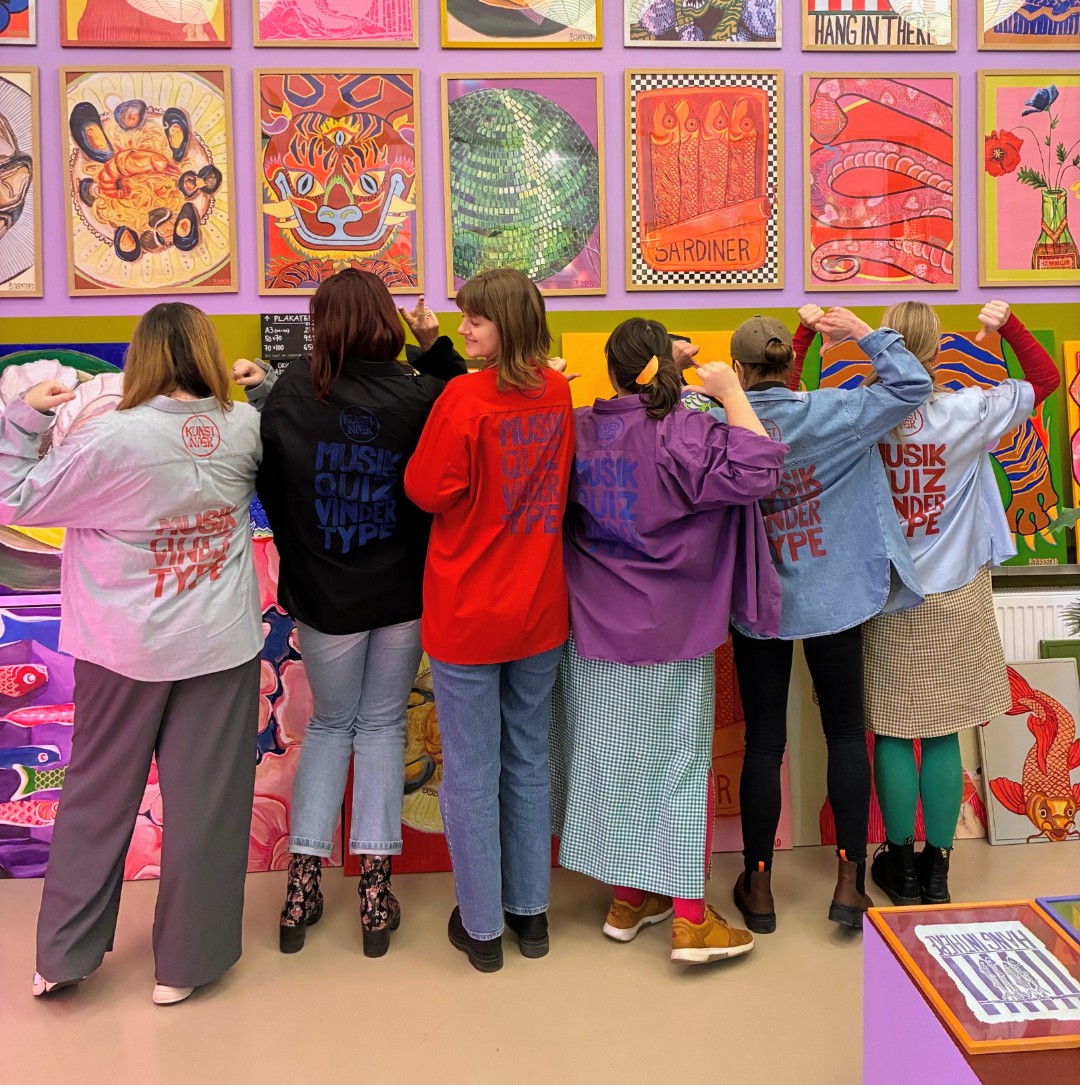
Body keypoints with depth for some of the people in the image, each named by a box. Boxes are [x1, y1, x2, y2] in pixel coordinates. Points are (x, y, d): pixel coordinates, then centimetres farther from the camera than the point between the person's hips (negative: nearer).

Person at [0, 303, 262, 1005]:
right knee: (206, 800, 9)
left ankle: (65, 956, 29)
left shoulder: (109, 439, -17)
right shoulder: (245, 429, -7)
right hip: (223, 647, 1)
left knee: (99, 796, 16)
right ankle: (186, 963, 22)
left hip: (127, 651, -1)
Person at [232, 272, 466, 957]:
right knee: (383, 726, 15)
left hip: (323, 594, 0)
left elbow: (268, 481, -1)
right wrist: (436, 345, 1)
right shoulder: (422, 395, -12)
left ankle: (304, 883, 18)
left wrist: (256, 393, 12)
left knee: (330, 724, 19)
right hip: (402, 593, 0)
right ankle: (375, 889, 16)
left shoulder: (290, 394, -11)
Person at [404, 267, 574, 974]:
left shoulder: (465, 398, -18)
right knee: (529, 763, 17)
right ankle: (531, 912, 30)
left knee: (471, 774, 8)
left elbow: (427, 490, -14)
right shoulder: (557, 393, 0)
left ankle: (482, 927, 21)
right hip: (540, 611, 6)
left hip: (467, 614, -5)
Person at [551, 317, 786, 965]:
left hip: (595, 632, 5)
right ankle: (690, 919, 10)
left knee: (614, 758, 14)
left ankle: (628, 900, 28)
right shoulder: (684, 435, -17)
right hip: (671, 634, -5)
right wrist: (731, 390, -13)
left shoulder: (577, 430, -1)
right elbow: (759, 469, -24)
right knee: (681, 762, 5)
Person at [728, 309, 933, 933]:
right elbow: (913, 386, -6)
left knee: (763, 743, 10)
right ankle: (850, 883, 17)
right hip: (833, 600, 0)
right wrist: (863, 333, -4)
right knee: (846, 734, 13)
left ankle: (758, 888, 22)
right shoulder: (830, 412, -12)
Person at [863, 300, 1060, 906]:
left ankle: (900, 865, 23)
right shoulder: (967, 413, -13)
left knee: (891, 735, 11)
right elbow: (1047, 378, 2)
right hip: (953, 600, 0)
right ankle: (936, 871, 21)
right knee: (943, 736, 10)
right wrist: (1009, 323, -6)